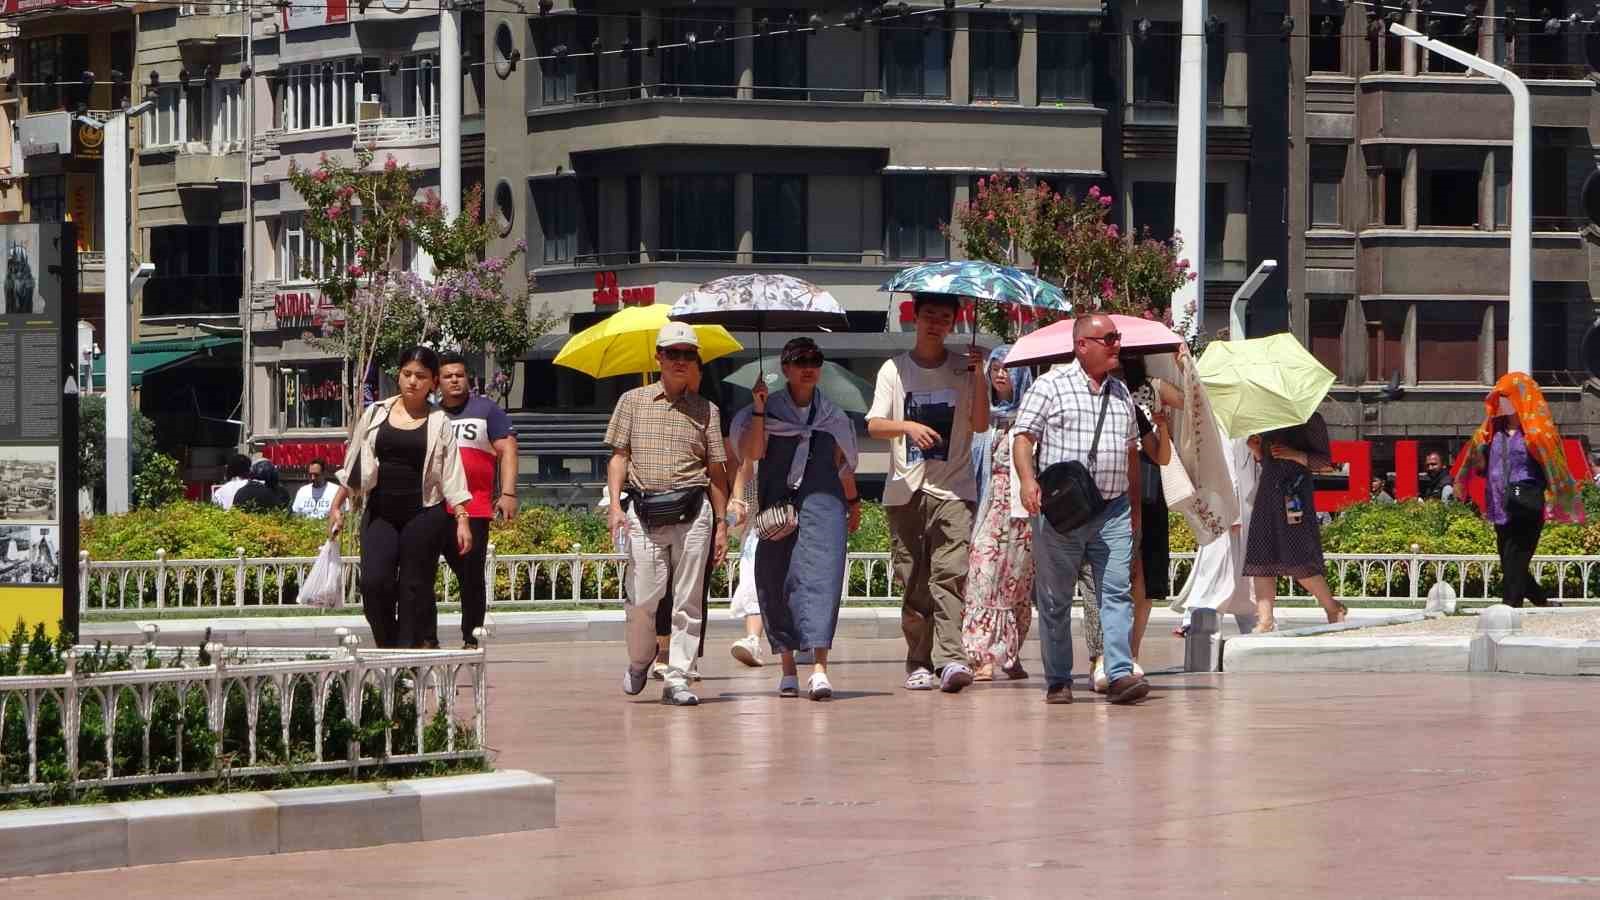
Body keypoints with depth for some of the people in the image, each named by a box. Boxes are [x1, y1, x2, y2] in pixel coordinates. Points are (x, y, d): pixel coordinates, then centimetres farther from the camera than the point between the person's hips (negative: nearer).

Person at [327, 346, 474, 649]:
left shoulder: (439, 422, 3)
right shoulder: (376, 413, 7)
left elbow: (452, 476, 0)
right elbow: (354, 464, 13)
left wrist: (462, 519, -7)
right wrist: (336, 506, 11)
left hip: (424, 514, -1)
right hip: (380, 513, 1)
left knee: (414, 588, -1)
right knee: (374, 583, -12)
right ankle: (387, 649, 5)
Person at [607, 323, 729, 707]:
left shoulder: (706, 410, 12)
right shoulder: (633, 401, 10)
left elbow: (716, 472, 13)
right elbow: (619, 456, 9)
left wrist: (722, 524, 8)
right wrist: (615, 505, -4)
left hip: (692, 514, 1)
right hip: (643, 513, -1)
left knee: (688, 600, -2)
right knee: (644, 597, -5)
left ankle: (677, 678, 3)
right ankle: (638, 661, 20)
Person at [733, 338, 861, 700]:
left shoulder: (832, 415, 15)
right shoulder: (768, 411, 7)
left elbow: (843, 462, 26)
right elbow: (752, 452, -7)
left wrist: (853, 501, 31)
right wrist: (758, 411, -14)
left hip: (823, 503, 0)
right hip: (778, 504, 0)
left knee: (821, 575, -15)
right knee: (777, 582, 1)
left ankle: (819, 667, -25)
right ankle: (788, 666, 15)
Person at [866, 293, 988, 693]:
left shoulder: (963, 370, 7)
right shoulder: (895, 370, 9)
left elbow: (980, 424, -2)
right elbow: (874, 425, 1)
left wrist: (978, 377, -13)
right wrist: (908, 426, -18)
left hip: (952, 490, -2)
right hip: (905, 490, 2)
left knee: (949, 573, -15)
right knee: (913, 581, 4)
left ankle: (951, 659, -25)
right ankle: (919, 664, 11)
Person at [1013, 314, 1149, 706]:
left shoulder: (1121, 393, 17)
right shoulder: (1051, 386, -1)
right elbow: (1023, 437, -6)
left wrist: (1135, 506, 23)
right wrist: (1028, 481, -22)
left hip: (1112, 511, 4)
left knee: (1117, 592, -9)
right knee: (1055, 599, 3)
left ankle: (1120, 674, -15)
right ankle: (1058, 682, 10)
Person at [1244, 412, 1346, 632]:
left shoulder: (1310, 420, 0)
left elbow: (1324, 461, -3)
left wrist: (1295, 455, -16)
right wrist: (1256, 449, 8)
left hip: (1294, 489, -7)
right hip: (1267, 490, 7)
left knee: (1299, 560, -11)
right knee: (1261, 559, -3)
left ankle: (1333, 609, 6)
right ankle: (1265, 620, -5)